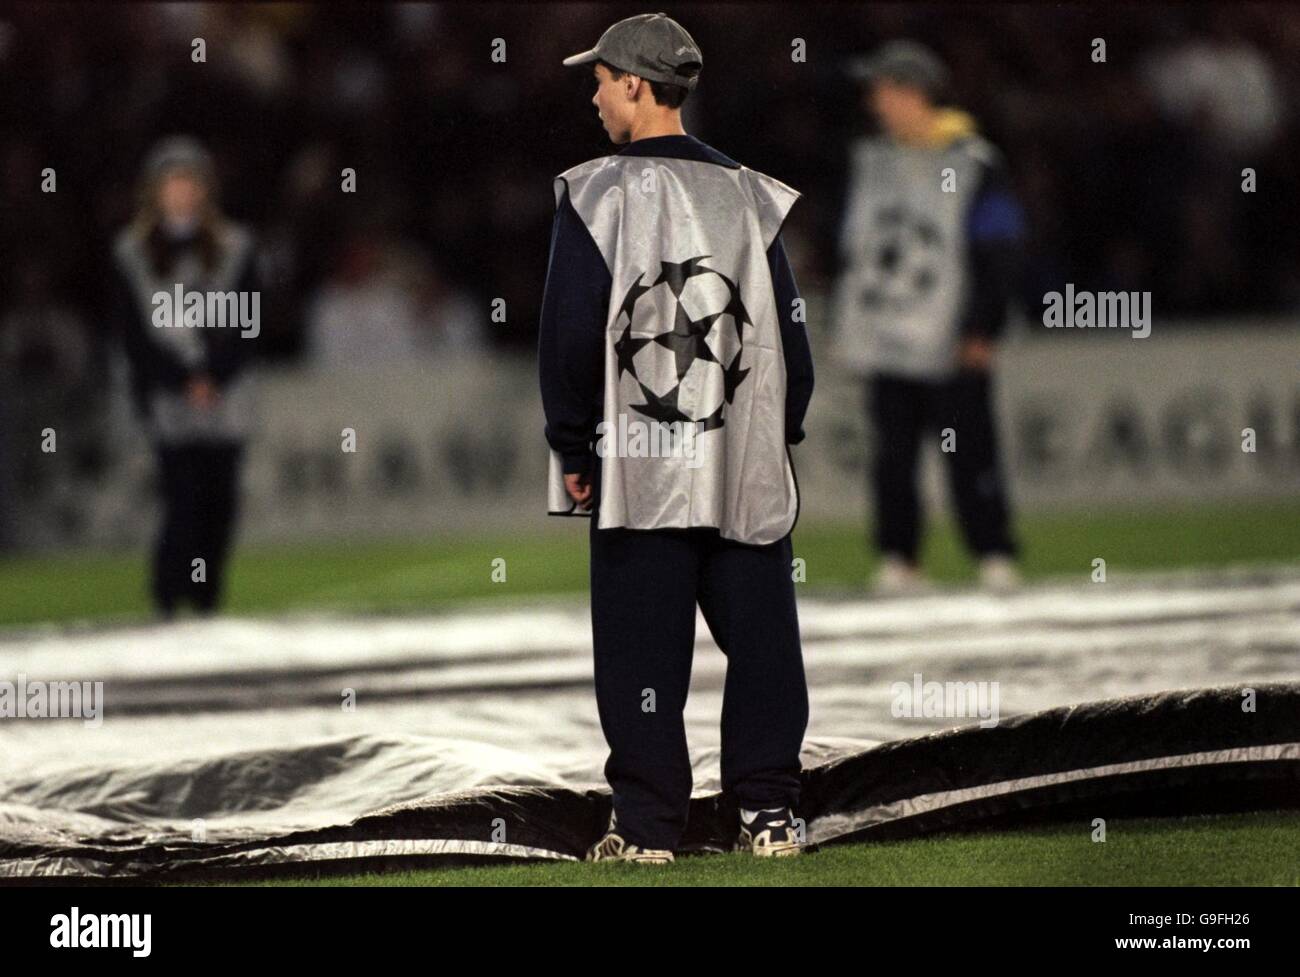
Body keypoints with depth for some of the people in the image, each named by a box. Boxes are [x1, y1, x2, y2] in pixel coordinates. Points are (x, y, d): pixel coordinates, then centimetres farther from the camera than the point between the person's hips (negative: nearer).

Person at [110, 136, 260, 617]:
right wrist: (184, 381, -8)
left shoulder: (232, 247, 9)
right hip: (166, 396, -2)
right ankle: (168, 600, -7)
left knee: (220, 502, 0)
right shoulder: (132, 253, 4)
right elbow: (133, 333, 0)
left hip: (224, 393, 2)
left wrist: (213, 378, -8)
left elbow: (247, 325, 5)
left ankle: (206, 600, 8)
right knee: (183, 500, -12)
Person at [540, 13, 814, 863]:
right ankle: (769, 813, 6)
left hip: (635, 472, -3)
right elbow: (791, 335, 7)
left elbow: (570, 336, -5)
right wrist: (780, 440, 15)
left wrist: (573, 450, 3)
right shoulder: (751, 198, 5)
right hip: (747, 471, 3)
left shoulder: (597, 196, -5)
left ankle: (647, 824, 1)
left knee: (641, 650, 1)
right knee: (761, 641, 7)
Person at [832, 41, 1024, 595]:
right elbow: (852, 247, 19)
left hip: (951, 342, -5)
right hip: (884, 339, 5)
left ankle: (995, 556, 1)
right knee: (890, 454, 2)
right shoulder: (870, 161, 13)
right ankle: (897, 561, 7)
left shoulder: (973, 164, -3)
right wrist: (846, 326, 15)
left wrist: (982, 331, -9)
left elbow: (999, 256, -3)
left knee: (969, 453, -6)